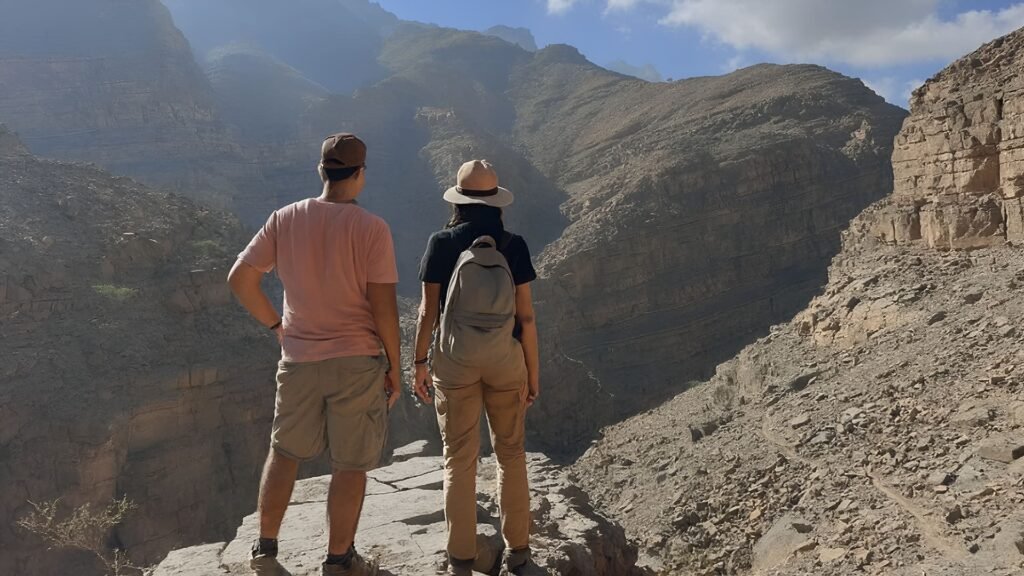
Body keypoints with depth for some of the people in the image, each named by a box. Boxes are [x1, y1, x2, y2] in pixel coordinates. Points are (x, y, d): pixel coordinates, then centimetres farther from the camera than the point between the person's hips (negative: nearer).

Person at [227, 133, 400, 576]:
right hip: (358, 361, -3)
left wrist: (275, 324, 12)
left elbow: (240, 278, -1)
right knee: (351, 466, 11)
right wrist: (394, 367, -2)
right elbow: (383, 306, -13)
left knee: (284, 453, 22)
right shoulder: (371, 228, -13)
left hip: (299, 360, 4)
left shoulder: (285, 220, -2)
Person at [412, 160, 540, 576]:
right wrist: (533, 371, 5)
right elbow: (526, 316, -4)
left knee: (459, 459, 9)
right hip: (505, 362, 1)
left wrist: (419, 362, 5)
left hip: (455, 364, 0)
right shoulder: (513, 246, -5)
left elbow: (428, 312, -6)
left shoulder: (442, 244, -6)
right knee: (511, 453, 15)